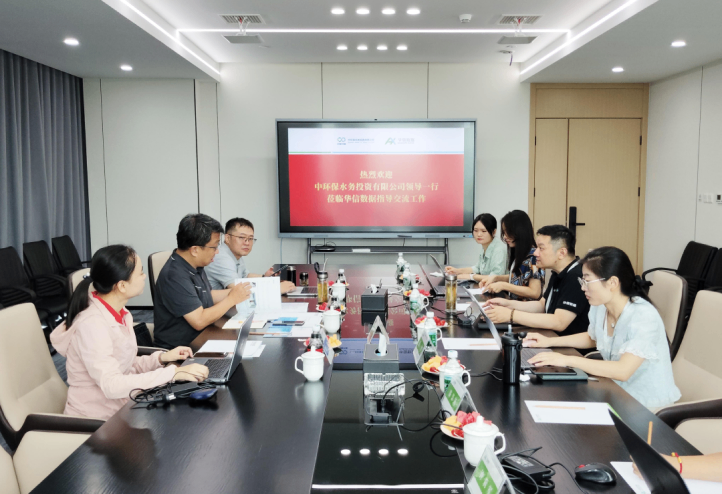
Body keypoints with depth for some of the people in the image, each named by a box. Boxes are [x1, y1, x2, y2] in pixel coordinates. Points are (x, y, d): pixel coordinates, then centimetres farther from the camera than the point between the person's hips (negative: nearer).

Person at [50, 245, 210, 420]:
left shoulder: (120, 314, 3)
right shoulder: (92, 325, -22)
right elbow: (112, 385, -30)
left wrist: (161, 358, -4)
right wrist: (174, 373, -30)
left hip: (120, 408, 7)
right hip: (95, 422, -7)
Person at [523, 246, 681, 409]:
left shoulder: (644, 316, -24)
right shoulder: (599, 308, -2)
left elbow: (623, 371, -34)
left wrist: (568, 360, -32)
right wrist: (549, 341, 10)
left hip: (649, 405, -6)